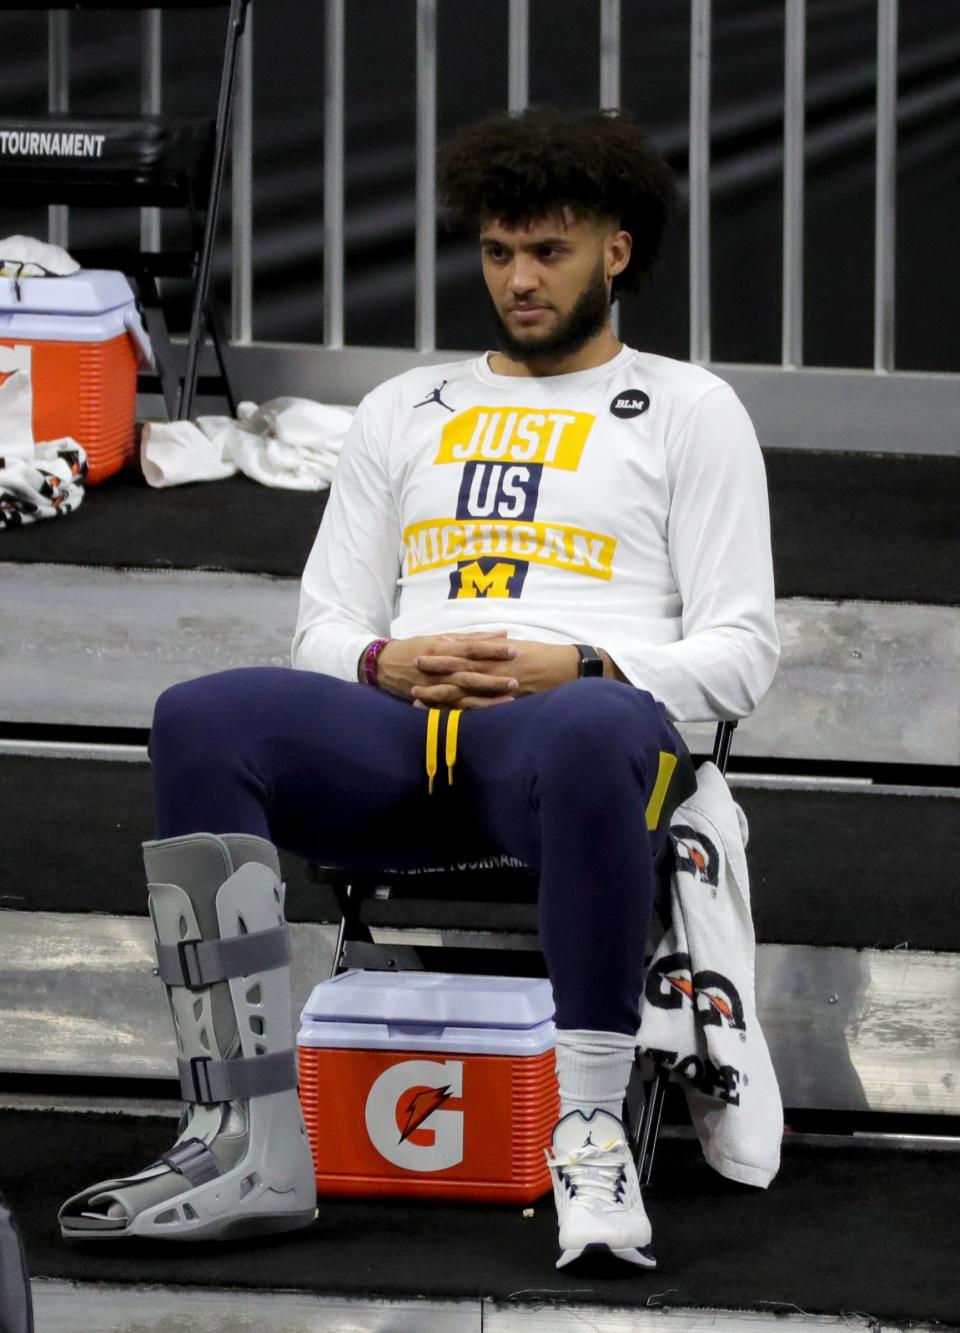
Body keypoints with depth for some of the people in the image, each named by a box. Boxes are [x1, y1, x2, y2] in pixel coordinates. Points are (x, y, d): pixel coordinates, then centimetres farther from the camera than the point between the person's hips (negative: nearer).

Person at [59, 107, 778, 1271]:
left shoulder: (687, 410, 17)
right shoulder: (405, 410, 28)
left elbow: (739, 652, 8)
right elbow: (324, 624, 22)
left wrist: (572, 670, -9)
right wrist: (386, 665, -2)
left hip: (584, 721, -4)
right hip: (403, 735, 4)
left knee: (588, 730, -43)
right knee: (204, 721, -29)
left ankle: (589, 1130, -37)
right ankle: (248, 1143, -35)